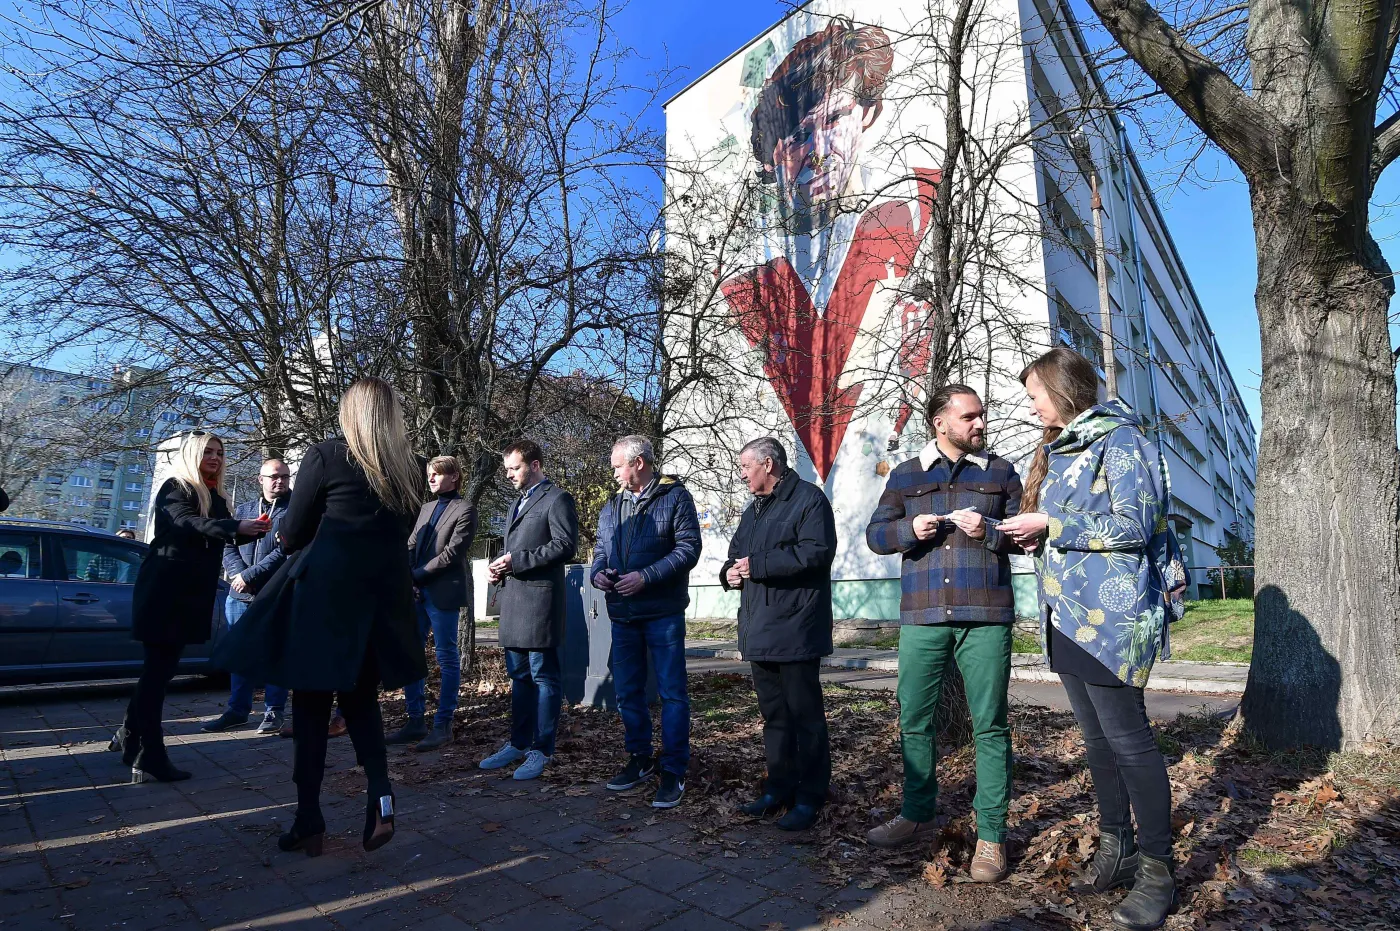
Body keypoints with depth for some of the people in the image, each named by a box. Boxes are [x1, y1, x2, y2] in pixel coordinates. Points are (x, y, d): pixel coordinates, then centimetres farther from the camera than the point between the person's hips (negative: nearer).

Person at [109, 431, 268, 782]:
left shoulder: (215, 497, 17)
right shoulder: (175, 488, -6)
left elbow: (225, 536, 11)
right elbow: (188, 522, -25)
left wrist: (254, 530, -8)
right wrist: (236, 526, -39)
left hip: (192, 592, 8)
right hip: (166, 590, -8)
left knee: (161, 668, 14)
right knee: (159, 668, -5)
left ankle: (131, 737, 28)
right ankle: (149, 757, -1)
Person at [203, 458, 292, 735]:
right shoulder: (242, 510, 16)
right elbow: (228, 546, 10)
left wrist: (249, 576, -15)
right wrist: (238, 575, -9)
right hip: (240, 595, 5)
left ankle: (274, 712, 10)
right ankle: (237, 710, 21)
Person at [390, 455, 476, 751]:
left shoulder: (465, 511, -5)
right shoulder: (426, 508, 18)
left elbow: (451, 553, -13)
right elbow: (411, 546, 14)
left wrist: (417, 575, -13)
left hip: (443, 594, -8)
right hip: (417, 594, 8)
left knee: (447, 660, 1)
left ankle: (443, 725, 10)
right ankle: (416, 721, 23)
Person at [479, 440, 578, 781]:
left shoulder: (557, 498, -5)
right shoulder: (518, 503, 23)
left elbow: (566, 545, -15)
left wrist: (516, 560, -16)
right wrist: (499, 566, 7)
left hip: (540, 598, -9)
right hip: (513, 598, 9)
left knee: (543, 676, -1)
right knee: (519, 676, 15)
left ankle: (541, 750, 8)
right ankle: (519, 743, 26)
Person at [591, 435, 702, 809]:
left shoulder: (675, 497, -5)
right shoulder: (612, 505, 14)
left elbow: (688, 548, -13)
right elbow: (601, 549, 20)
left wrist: (646, 576, -21)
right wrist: (598, 572, -2)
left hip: (663, 612, -6)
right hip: (622, 614, 6)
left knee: (672, 692, 0)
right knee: (628, 691, 15)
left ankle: (673, 771, 12)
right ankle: (640, 760, 31)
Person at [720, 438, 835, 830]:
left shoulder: (809, 499, -8)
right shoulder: (753, 510, 19)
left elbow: (817, 551, -22)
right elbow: (737, 554, 26)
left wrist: (757, 565, -19)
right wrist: (731, 571, 2)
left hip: (795, 629, -8)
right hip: (760, 631, 9)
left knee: (805, 714, 1)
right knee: (773, 713, 16)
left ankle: (809, 798, 12)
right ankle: (779, 788, 27)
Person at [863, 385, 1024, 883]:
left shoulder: (1001, 471, 9)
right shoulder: (905, 474, 10)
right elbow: (875, 533, 8)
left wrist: (989, 531, -14)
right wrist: (909, 529, -12)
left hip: (985, 617, -1)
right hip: (922, 618, 2)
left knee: (990, 725, 3)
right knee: (914, 721, 9)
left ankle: (991, 834, 17)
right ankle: (917, 816, 27)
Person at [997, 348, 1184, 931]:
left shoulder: (1119, 441, -8)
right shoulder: (1058, 451, 17)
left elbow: (1132, 525, -16)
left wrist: (1049, 524, -14)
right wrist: (1034, 534, 4)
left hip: (1111, 616, -8)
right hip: (1067, 618, 9)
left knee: (1127, 739, -2)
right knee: (1096, 737, 15)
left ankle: (1157, 872, 12)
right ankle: (1116, 848, 28)